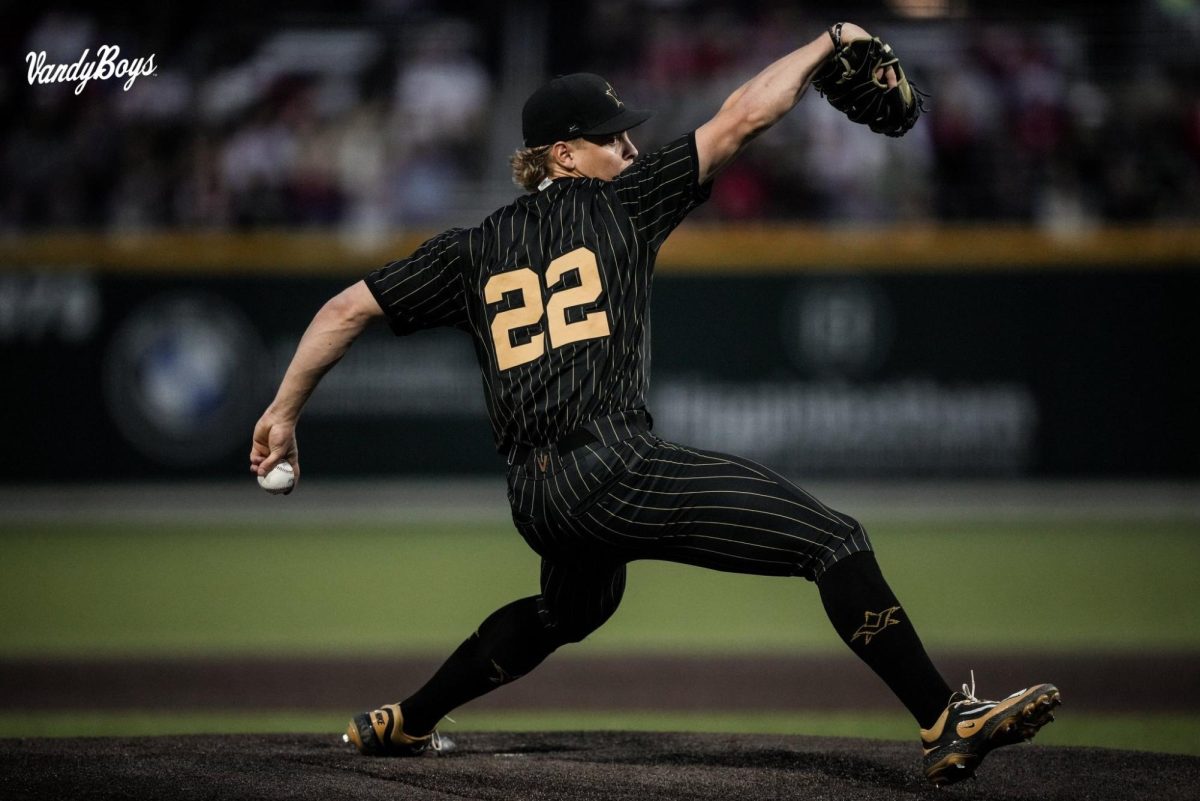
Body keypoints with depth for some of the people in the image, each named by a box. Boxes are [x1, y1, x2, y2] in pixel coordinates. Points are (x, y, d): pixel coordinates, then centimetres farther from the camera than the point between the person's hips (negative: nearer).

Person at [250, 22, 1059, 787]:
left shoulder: (472, 250, 18)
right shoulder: (621, 203, 4)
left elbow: (347, 309, 16)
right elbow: (744, 116, 3)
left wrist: (285, 412, 24)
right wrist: (830, 42, 14)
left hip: (537, 500, 8)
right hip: (615, 470, -8)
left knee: (573, 607, 39)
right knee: (834, 538, -10)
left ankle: (404, 724, 45)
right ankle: (946, 724, -23)